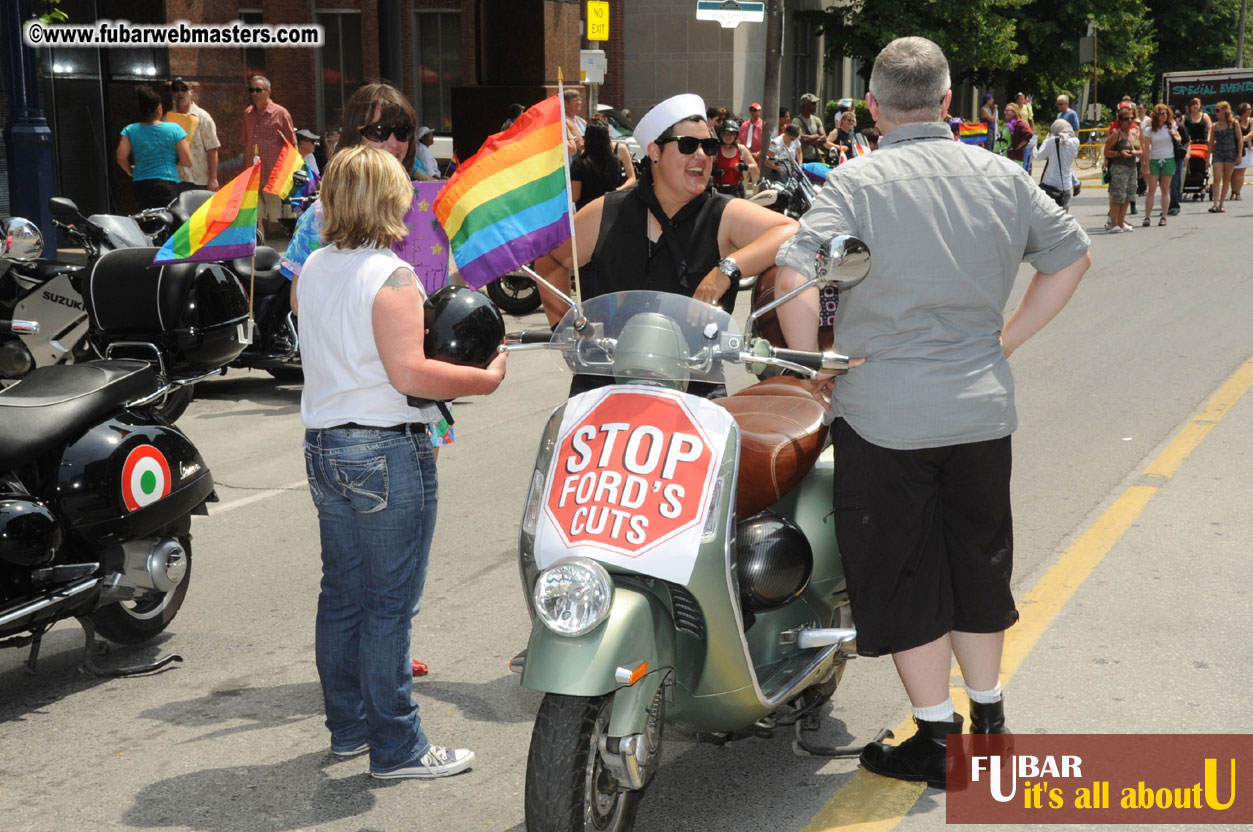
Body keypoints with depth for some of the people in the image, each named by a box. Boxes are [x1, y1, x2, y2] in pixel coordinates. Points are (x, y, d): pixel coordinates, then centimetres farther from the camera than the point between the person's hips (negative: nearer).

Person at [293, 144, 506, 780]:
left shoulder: (312, 270, 7)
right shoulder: (391, 276, -16)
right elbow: (409, 373, -21)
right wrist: (485, 378, -12)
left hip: (324, 445, 8)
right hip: (386, 452, -8)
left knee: (341, 592, 16)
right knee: (390, 601, -2)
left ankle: (348, 727, 27)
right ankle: (396, 747, 5)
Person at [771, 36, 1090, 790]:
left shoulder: (857, 184, -11)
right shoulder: (1002, 177, 4)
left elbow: (796, 276, -22)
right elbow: (1072, 255, 12)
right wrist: (1006, 340, 13)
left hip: (885, 413, -5)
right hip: (983, 409, 5)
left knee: (904, 577, 8)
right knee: (977, 564, 19)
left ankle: (937, 741, 15)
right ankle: (989, 719, 32)